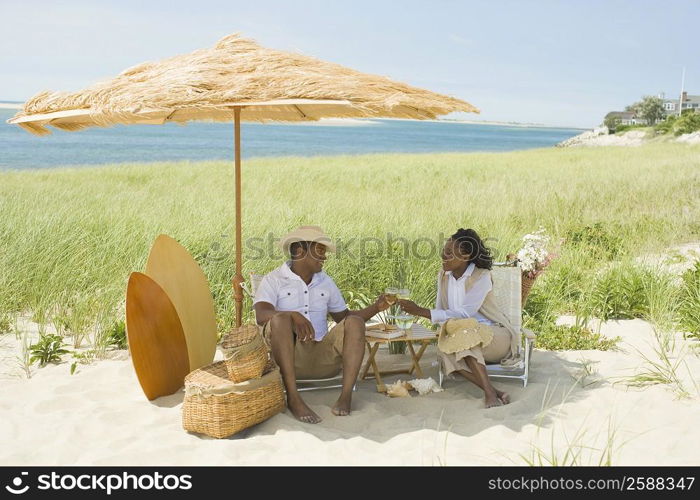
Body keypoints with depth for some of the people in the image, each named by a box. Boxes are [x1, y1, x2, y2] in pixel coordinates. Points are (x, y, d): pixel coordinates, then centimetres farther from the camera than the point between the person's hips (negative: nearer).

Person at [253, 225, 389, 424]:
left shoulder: (325, 282, 21)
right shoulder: (273, 280, 3)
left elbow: (343, 316, 23)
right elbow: (261, 315, -15)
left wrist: (376, 307, 8)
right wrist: (293, 316, -35)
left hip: (322, 358, 4)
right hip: (288, 357, -4)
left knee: (354, 322, -17)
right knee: (280, 319, -31)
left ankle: (346, 396, -27)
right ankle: (293, 398, -34)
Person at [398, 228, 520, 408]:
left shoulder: (482, 277, -14)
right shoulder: (443, 275, 6)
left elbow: (465, 313, -23)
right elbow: (441, 310, 10)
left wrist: (421, 311, -26)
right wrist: (446, 328, -15)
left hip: (495, 334, -5)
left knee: (464, 332, -36)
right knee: (445, 349, -30)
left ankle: (489, 392, -38)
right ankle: (494, 391, -36)